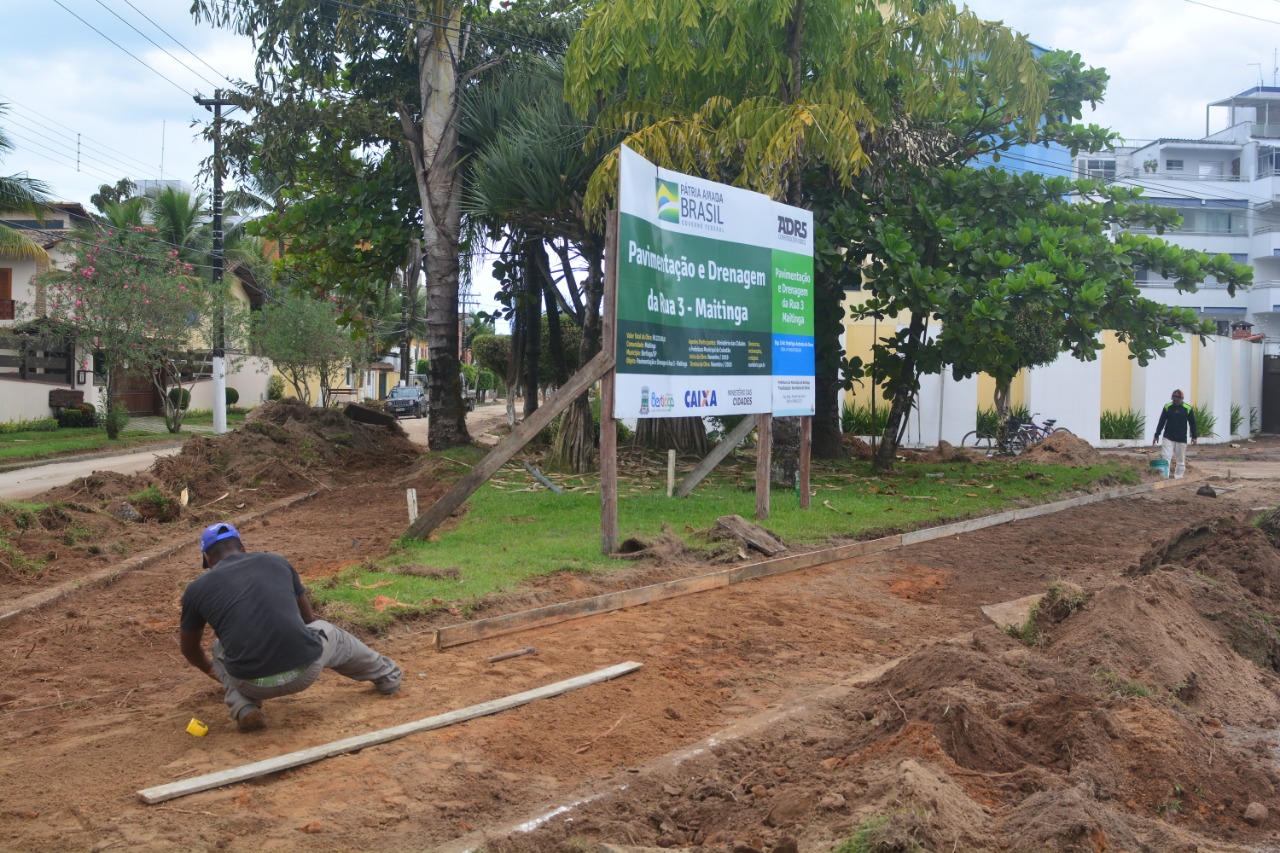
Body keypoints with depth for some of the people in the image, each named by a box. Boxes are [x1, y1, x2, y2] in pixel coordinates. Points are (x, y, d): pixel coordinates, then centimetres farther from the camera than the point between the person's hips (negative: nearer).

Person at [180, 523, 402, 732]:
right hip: (306, 672, 1)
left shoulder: (197, 588, 13)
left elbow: (189, 648, 33)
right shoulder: (277, 562, 17)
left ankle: (243, 705, 11)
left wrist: (210, 669, 56)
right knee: (326, 632, 36)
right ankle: (386, 676, 50)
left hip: (253, 684, -1)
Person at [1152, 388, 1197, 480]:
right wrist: (1157, 434, 5)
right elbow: (1161, 422, 5)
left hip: (1181, 439, 0)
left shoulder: (1188, 409, -2)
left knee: (1181, 460, 8)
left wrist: (1194, 436, 3)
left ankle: (1178, 477, 17)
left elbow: (1192, 423, 5)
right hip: (1168, 438, 0)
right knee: (1166, 458, -8)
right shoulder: (1167, 407, -1)